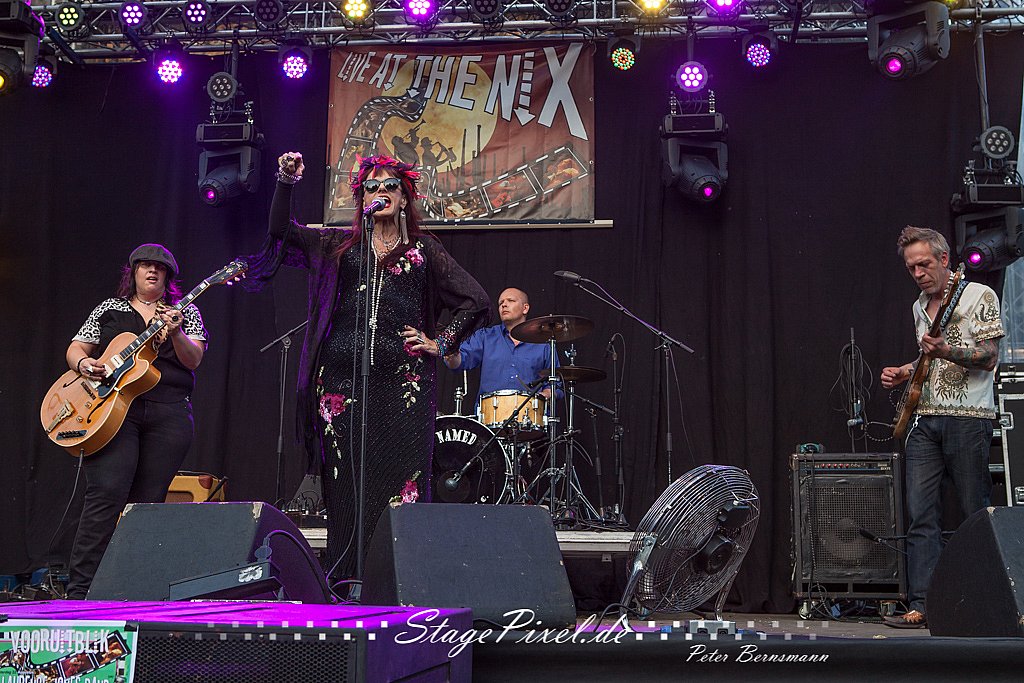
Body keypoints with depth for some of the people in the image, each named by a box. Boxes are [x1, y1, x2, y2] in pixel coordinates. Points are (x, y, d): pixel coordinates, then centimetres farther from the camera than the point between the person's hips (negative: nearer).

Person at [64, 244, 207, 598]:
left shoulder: (186, 312, 13)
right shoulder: (109, 309, 16)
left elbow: (192, 360, 0)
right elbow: (75, 348, 18)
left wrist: (175, 333, -20)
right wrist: (83, 363, -6)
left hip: (168, 414, 1)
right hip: (113, 410, -1)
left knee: (147, 502, 0)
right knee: (105, 495, -15)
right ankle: (79, 589, -14)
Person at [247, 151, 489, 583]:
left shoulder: (423, 251, 13)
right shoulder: (340, 245, 17)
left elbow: (475, 303, 13)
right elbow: (282, 232, 11)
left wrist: (441, 342, 5)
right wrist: (286, 184, -1)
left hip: (402, 381, -1)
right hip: (342, 379, 1)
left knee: (400, 481, -8)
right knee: (346, 482, 0)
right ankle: (346, 582, 5)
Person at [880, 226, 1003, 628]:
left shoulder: (980, 296, -1)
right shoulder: (919, 307, 19)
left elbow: (989, 357, -8)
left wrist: (945, 350, -23)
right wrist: (904, 372, 12)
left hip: (968, 417, -6)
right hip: (925, 417, 6)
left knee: (976, 514, -2)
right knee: (920, 515, -3)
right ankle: (921, 605, -4)